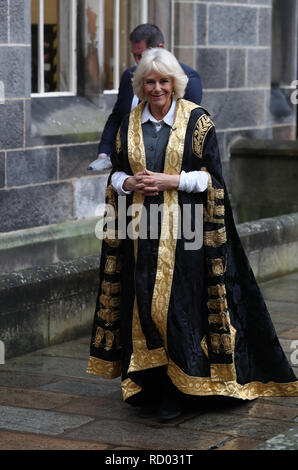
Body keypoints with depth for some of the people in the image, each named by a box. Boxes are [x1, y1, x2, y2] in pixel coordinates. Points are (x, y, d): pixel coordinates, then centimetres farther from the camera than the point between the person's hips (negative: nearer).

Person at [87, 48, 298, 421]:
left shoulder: (197, 120, -1)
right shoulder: (130, 123, 10)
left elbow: (210, 176, -3)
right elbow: (116, 173, 14)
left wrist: (169, 180, -15)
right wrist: (130, 182, -8)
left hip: (181, 230, -3)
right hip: (140, 230, 3)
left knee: (178, 305, -6)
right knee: (143, 305, 2)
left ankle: (176, 392, 3)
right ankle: (149, 388, 11)